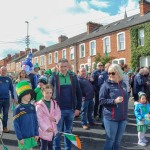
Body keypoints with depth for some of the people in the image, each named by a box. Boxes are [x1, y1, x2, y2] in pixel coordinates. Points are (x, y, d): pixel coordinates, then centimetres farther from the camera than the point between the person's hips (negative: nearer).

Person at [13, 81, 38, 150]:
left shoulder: (32, 107, 1)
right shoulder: (18, 109, -12)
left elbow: (35, 121, 7)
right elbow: (16, 125, -11)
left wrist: (36, 134, 6)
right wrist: (20, 138, -11)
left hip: (32, 136, 4)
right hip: (23, 137, -4)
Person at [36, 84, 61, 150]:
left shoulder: (54, 103, 3)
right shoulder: (39, 105, -14)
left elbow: (58, 113, 4)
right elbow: (39, 118, -16)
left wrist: (55, 119, -17)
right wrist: (46, 128, -19)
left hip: (53, 129, 5)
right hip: (44, 130, -5)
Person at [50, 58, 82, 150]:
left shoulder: (73, 77, 2)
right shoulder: (54, 77, -4)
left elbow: (79, 93, 5)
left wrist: (78, 108, 2)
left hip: (71, 109, 3)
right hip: (58, 109, -2)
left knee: (68, 131, 16)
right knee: (57, 132, 10)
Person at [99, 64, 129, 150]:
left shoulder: (123, 84, 7)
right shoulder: (106, 85, -8)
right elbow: (101, 100, -11)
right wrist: (114, 101, -23)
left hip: (123, 118, 5)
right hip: (111, 118, -5)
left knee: (118, 141, 16)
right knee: (110, 140, 5)